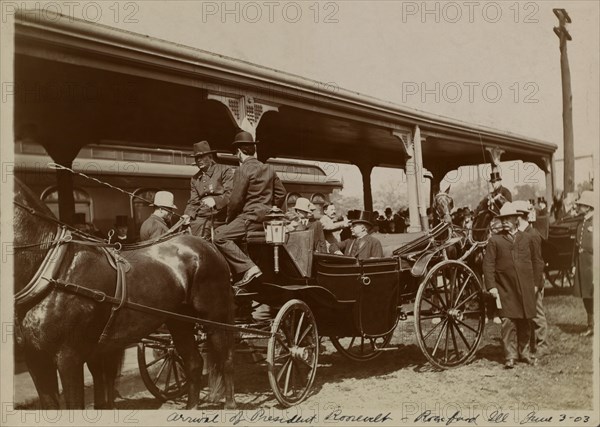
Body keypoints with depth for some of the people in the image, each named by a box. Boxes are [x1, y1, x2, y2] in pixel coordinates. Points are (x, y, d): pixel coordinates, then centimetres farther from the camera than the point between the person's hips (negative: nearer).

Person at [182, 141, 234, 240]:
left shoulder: (224, 170, 6)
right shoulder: (195, 179, 22)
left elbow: (230, 193, -5)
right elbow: (193, 201, 21)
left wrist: (216, 201, -21)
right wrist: (187, 214, 1)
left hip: (220, 219, -4)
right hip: (200, 218, 4)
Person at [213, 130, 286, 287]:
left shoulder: (243, 170, -10)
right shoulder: (269, 169, 15)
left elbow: (235, 201, -13)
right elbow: (281, 193, 19)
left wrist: (229, 220, 1)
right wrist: (271, 212, 26)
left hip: (251, 216, -9)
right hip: (265, 217, 9)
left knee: (220, 237, -17)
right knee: (219, 231, 23)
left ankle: (249, 268, -27)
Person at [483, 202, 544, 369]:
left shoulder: (527, 239, 11)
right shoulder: (494, 240, 3)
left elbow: (537, 261, 14)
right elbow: (488, 264, 0)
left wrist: (536, 283, 8)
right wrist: (491, 286, -8)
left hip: (526, 288, 2)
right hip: (505, 289, -2)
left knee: (525, 322, 9)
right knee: (508, 322, -6)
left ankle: (524, 352, 24)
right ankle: (510, 356, 1)